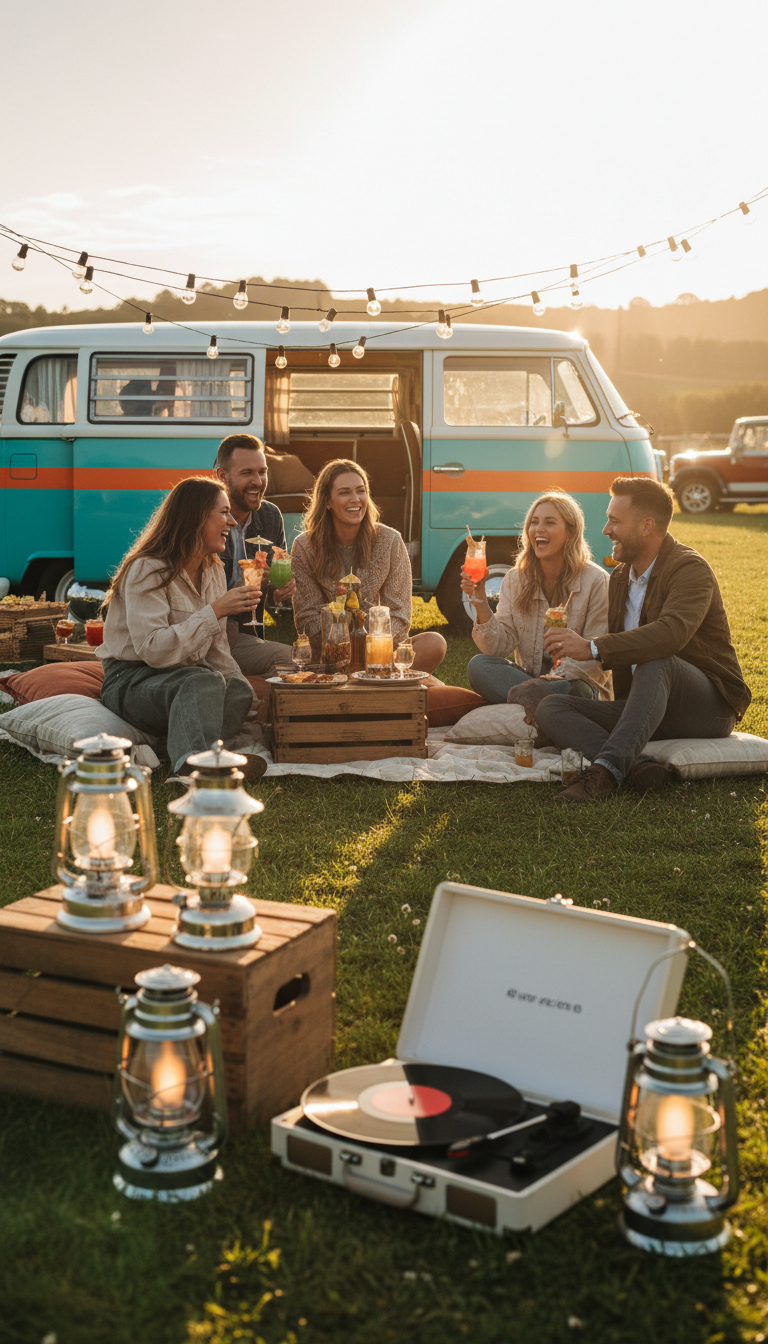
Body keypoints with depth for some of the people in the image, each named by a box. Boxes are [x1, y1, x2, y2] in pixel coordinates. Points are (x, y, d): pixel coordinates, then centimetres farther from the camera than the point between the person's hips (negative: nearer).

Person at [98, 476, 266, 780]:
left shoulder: (213, 572, 13)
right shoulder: (147, 570, -14)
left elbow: (216, 649, 19)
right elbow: (152, 650, -25)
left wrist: (238, 683, 0)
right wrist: (214, 612, -24)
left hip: (186, 676, 7)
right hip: (132, 682, -7)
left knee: (240, 691, -26)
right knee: (205, 682, -39)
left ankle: (192, 755, -48)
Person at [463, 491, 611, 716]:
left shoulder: (595, 581, -6)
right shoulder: (515, 580, 6)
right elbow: (499, 647, -4)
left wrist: (556, 678, -26)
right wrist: (480, 601, -19)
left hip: (576, 682, -4)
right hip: (529, 678, 4)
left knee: (575, 691, -39)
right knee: (478, 666, -23)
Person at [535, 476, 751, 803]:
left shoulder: (690, 567, -12)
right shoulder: (620, 577, 15)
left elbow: (673, 633, -33)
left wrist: (592, 647, -37)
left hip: (709, 708, -7)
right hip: (643, 708, 7)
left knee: (656, 661, -39)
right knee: (550, 709, -13)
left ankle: (606, 770, -44)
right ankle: (640, 767, -36)